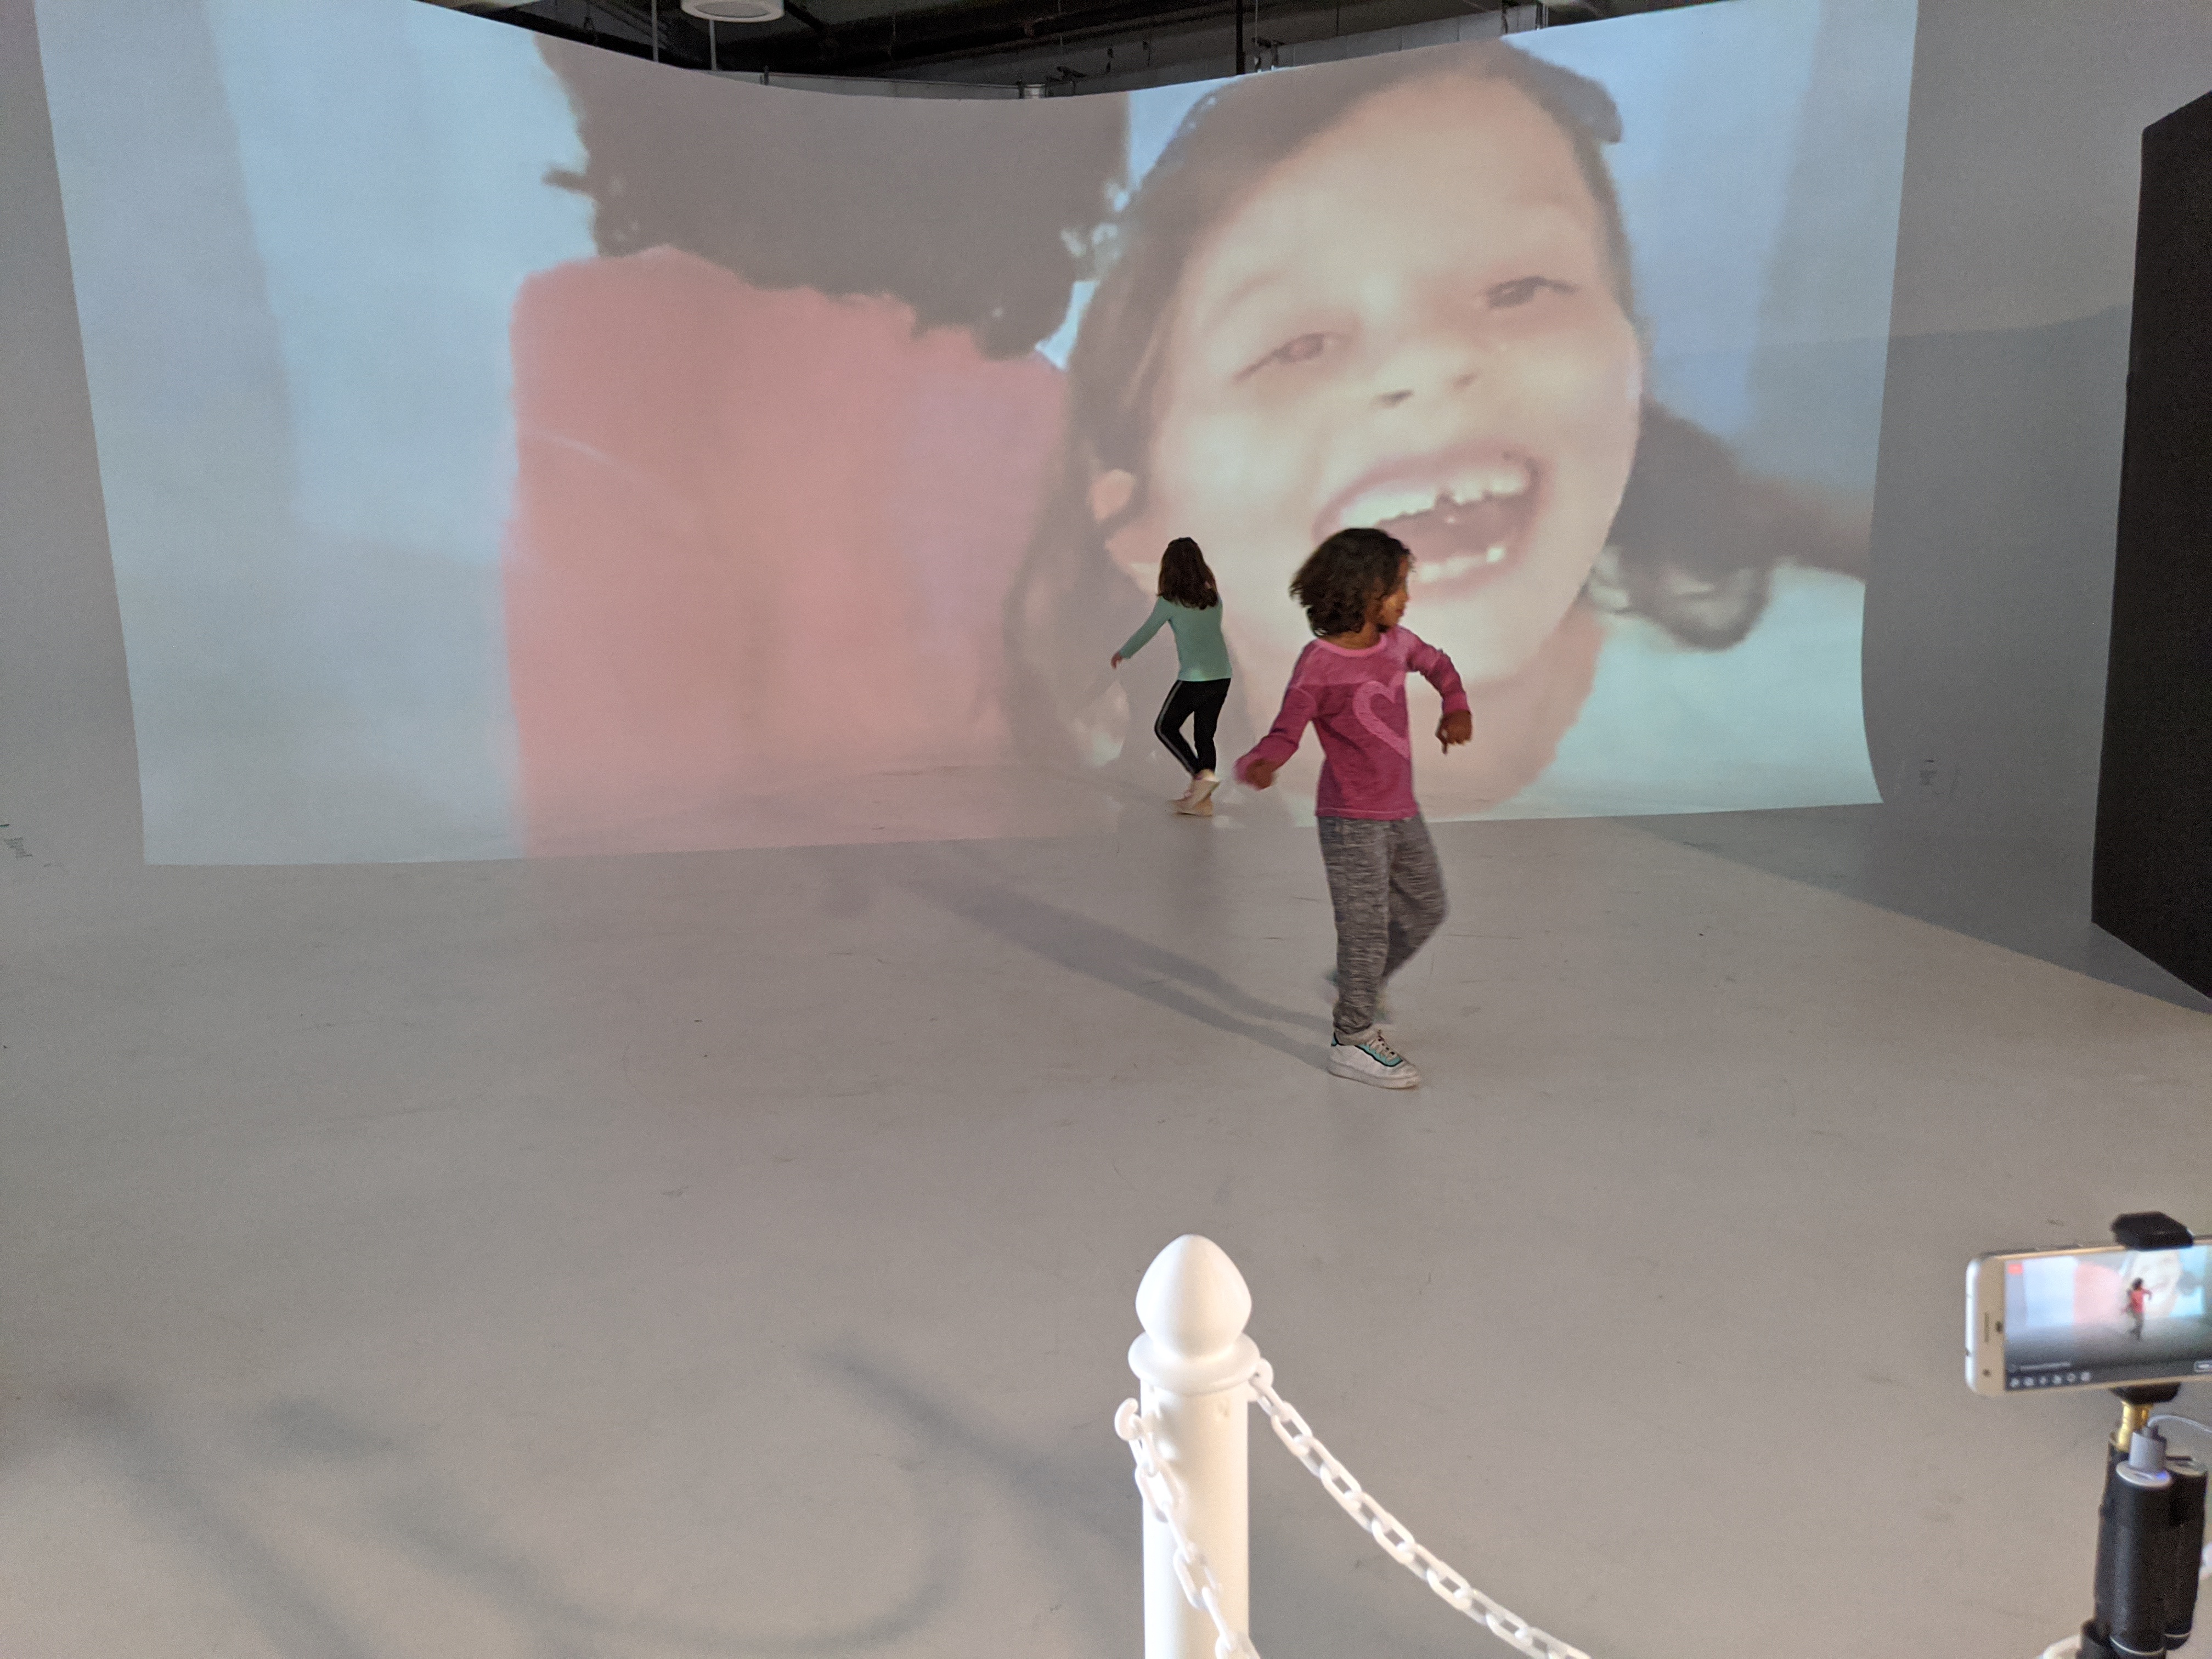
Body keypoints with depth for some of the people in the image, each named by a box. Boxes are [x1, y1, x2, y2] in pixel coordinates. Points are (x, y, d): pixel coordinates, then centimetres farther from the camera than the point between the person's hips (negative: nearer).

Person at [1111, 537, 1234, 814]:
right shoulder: (1213, 597, 7)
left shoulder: (1169, 602, -7)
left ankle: (1202, 774, -6)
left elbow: (1146, 632, 4)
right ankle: (1202, 799, 14)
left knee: (1165, 727, 11)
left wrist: (1122, 653, 20)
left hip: (1194, 678, -6)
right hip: (1222, 677, 6)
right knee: (1204, 735, 13)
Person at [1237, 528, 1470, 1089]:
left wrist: (1456, 707, 7)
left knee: (1426, 909, 18)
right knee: (1367, 926, -3)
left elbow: (1436, 664, 24)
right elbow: (1286, 732, -14)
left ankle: (1358, 986, 38)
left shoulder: (1395, 642, 4)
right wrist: (1257, 764, -35)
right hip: (1352, 822, -8)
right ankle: (1353, 1041, 13)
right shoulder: (1319, 665, -16)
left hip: (1402, 812, 8)